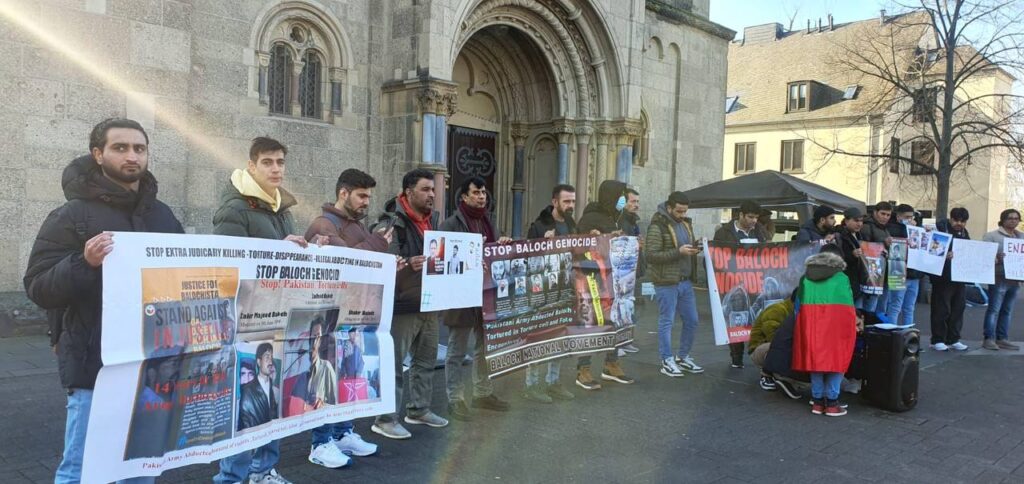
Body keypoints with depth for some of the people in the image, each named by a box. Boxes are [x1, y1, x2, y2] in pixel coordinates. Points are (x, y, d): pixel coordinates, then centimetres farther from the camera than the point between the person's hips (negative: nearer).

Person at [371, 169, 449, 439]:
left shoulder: (434, 220, 11)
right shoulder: (391, 224, -14)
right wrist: (408, 264, -37)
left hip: (429, 303, 8)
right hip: (402, 305, -8)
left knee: (426, 359, 17)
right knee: (394, 363, -2)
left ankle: (419, 410, 32)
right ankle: (385, 419, 9)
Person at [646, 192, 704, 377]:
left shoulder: (685, 223, 13)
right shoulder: (657, 227, -12)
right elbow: (652, 255, -18)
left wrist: (695, 249, 1)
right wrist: (678, 252, -23)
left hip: (686, 281, 8)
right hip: (666, 283, -8)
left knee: (691, 320, 11)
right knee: (666, 321, 2)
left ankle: (683, 357, 26)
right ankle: (667, 361, 12)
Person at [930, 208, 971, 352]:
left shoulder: (964, 232, 16)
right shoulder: (940, 227, -6)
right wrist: (943, 254, -29)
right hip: (943, 277, -7)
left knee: (958, 308, 9)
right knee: (942, 309, -3)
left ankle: (953, 339, 19)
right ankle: (937, 340, 6)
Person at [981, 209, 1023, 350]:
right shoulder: (992, 236, -2)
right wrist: (995, 258, -29)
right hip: (999, 279, -6)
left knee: (1007, 311, 9)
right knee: (994, 309, -5)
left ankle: (1002, 339, 15)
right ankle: (989, 339, -2)